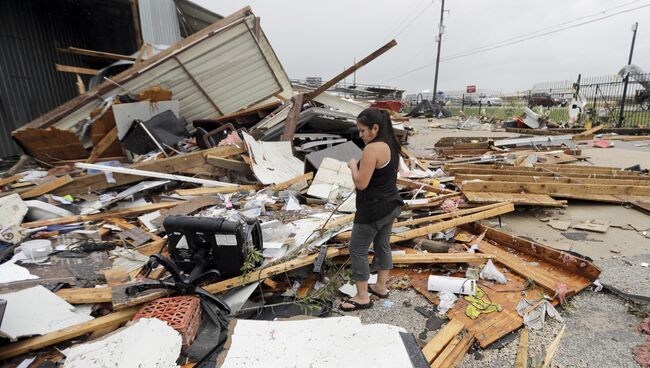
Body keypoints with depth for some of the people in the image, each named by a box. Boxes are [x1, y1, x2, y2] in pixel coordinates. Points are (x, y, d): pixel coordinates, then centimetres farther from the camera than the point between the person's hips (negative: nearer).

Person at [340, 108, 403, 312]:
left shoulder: (372, 149, -24)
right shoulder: (391, 144, 6)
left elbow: (361, 183, -23)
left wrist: (353, 165, -8)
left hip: (374, 209, -10)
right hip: (390, 205, 10)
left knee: (357, 250, 5)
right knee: (383, 245, 21)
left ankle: (362, 297, 17)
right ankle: (381, 287, 37)